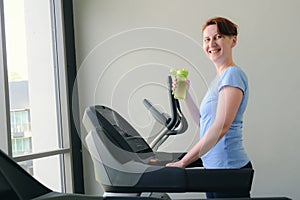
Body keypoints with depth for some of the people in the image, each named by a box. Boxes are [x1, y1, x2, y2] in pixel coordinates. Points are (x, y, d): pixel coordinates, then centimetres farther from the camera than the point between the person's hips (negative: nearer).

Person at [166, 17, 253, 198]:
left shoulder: (233, 74, -13)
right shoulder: (218, 79, 16)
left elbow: (221, 127, -23)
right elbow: (204, 122, 21)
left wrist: (183, 162, -22)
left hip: (229, 168, -9)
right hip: (214, 167, 9)